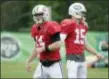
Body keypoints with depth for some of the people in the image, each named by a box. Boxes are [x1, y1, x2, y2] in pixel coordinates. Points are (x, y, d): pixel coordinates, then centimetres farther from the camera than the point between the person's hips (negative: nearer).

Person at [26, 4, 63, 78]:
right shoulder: (35, 28, 9)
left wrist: (43, 48, -19)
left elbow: (58, 45, -21)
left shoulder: (52, 27, -16)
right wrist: (29, 61, 18)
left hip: (54, 64, -7)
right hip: (42, 64, 8)